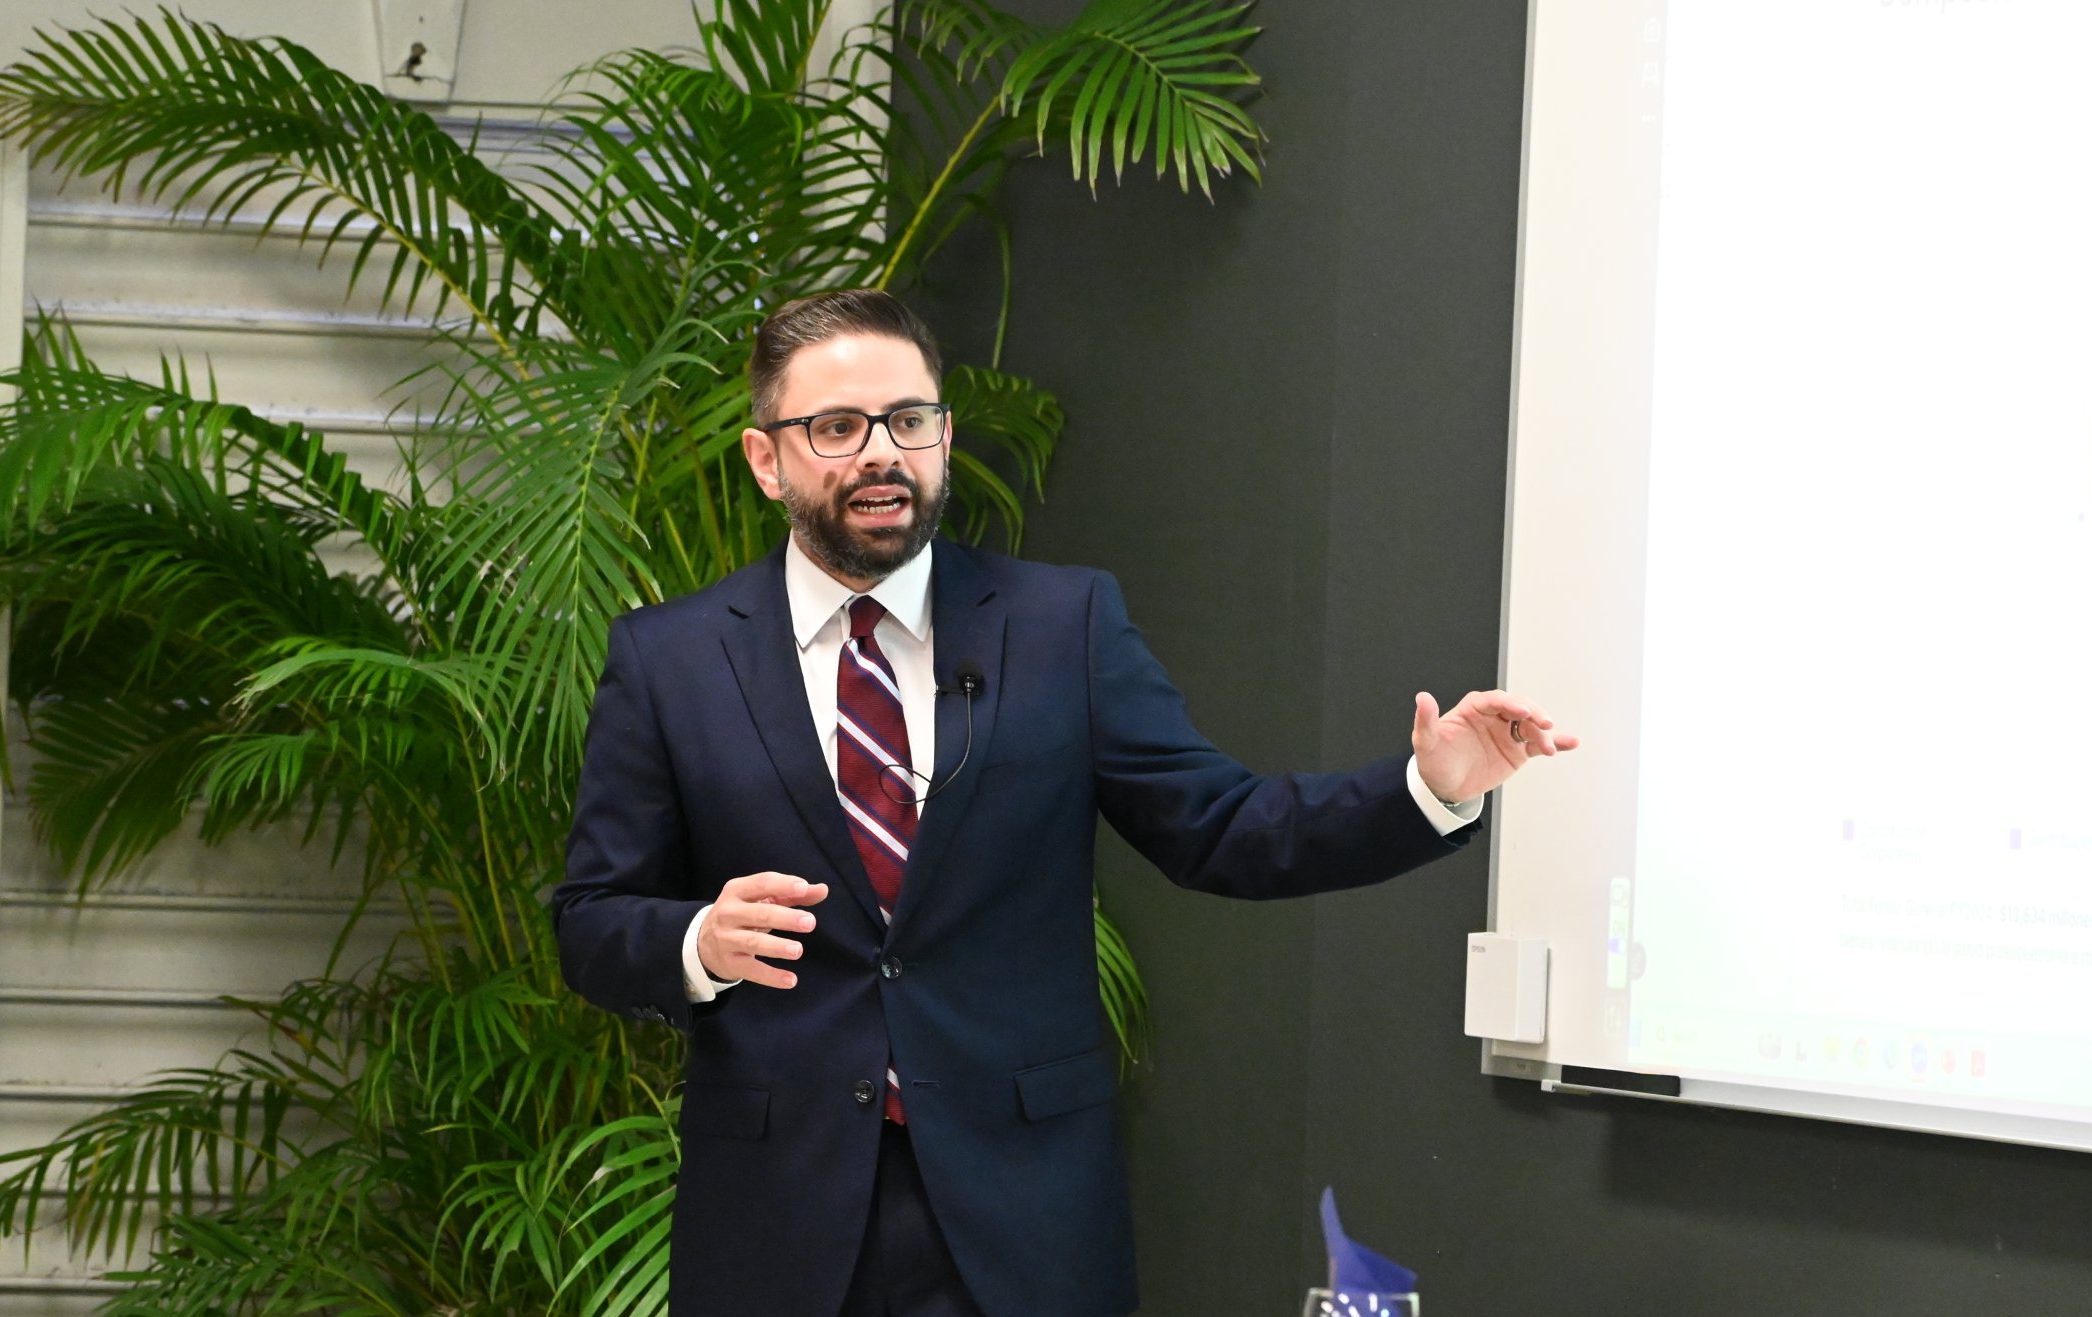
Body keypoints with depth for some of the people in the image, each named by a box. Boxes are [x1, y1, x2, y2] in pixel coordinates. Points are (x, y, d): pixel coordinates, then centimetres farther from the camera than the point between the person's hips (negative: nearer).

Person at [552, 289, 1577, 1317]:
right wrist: (700, 942, -19)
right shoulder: (666, 658, 1)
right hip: (775, 1217, 0)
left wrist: (1429, 788, -11)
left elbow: (1219, 833, 2)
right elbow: (591, 927, 2)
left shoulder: (1066, 624, 3)